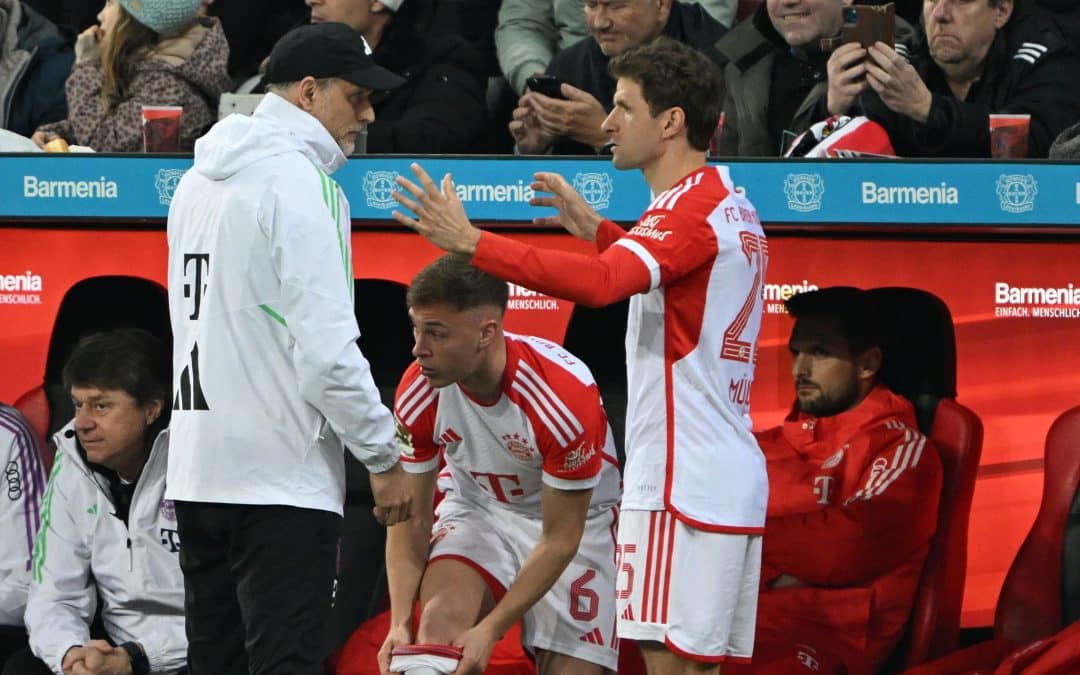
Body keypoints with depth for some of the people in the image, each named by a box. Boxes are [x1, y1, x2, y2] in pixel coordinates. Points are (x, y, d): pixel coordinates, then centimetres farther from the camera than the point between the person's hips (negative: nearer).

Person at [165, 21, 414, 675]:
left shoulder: (200, 178, 15)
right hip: (282, 475, -8)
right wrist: (385, 456, -9)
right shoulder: (300, 182, -13)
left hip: (197, 472, 8)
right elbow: (327, 350, -18)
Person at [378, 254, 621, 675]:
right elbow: (410, 518, -8)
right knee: (439, 620, -28)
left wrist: (490, 630, -27)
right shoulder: (418, 393, -20)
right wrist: (400, 623, -21)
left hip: (573, 519, -2)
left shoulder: (566, 397, -31)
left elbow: (560, 540, -22)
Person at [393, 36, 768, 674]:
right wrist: (597, 229, 28)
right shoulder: (735, 207, 18)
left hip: (683, 484, -10)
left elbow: (601, 283, -32)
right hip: (736, 482, 10)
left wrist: (472, 242, -33)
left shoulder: (691, 208, -13)